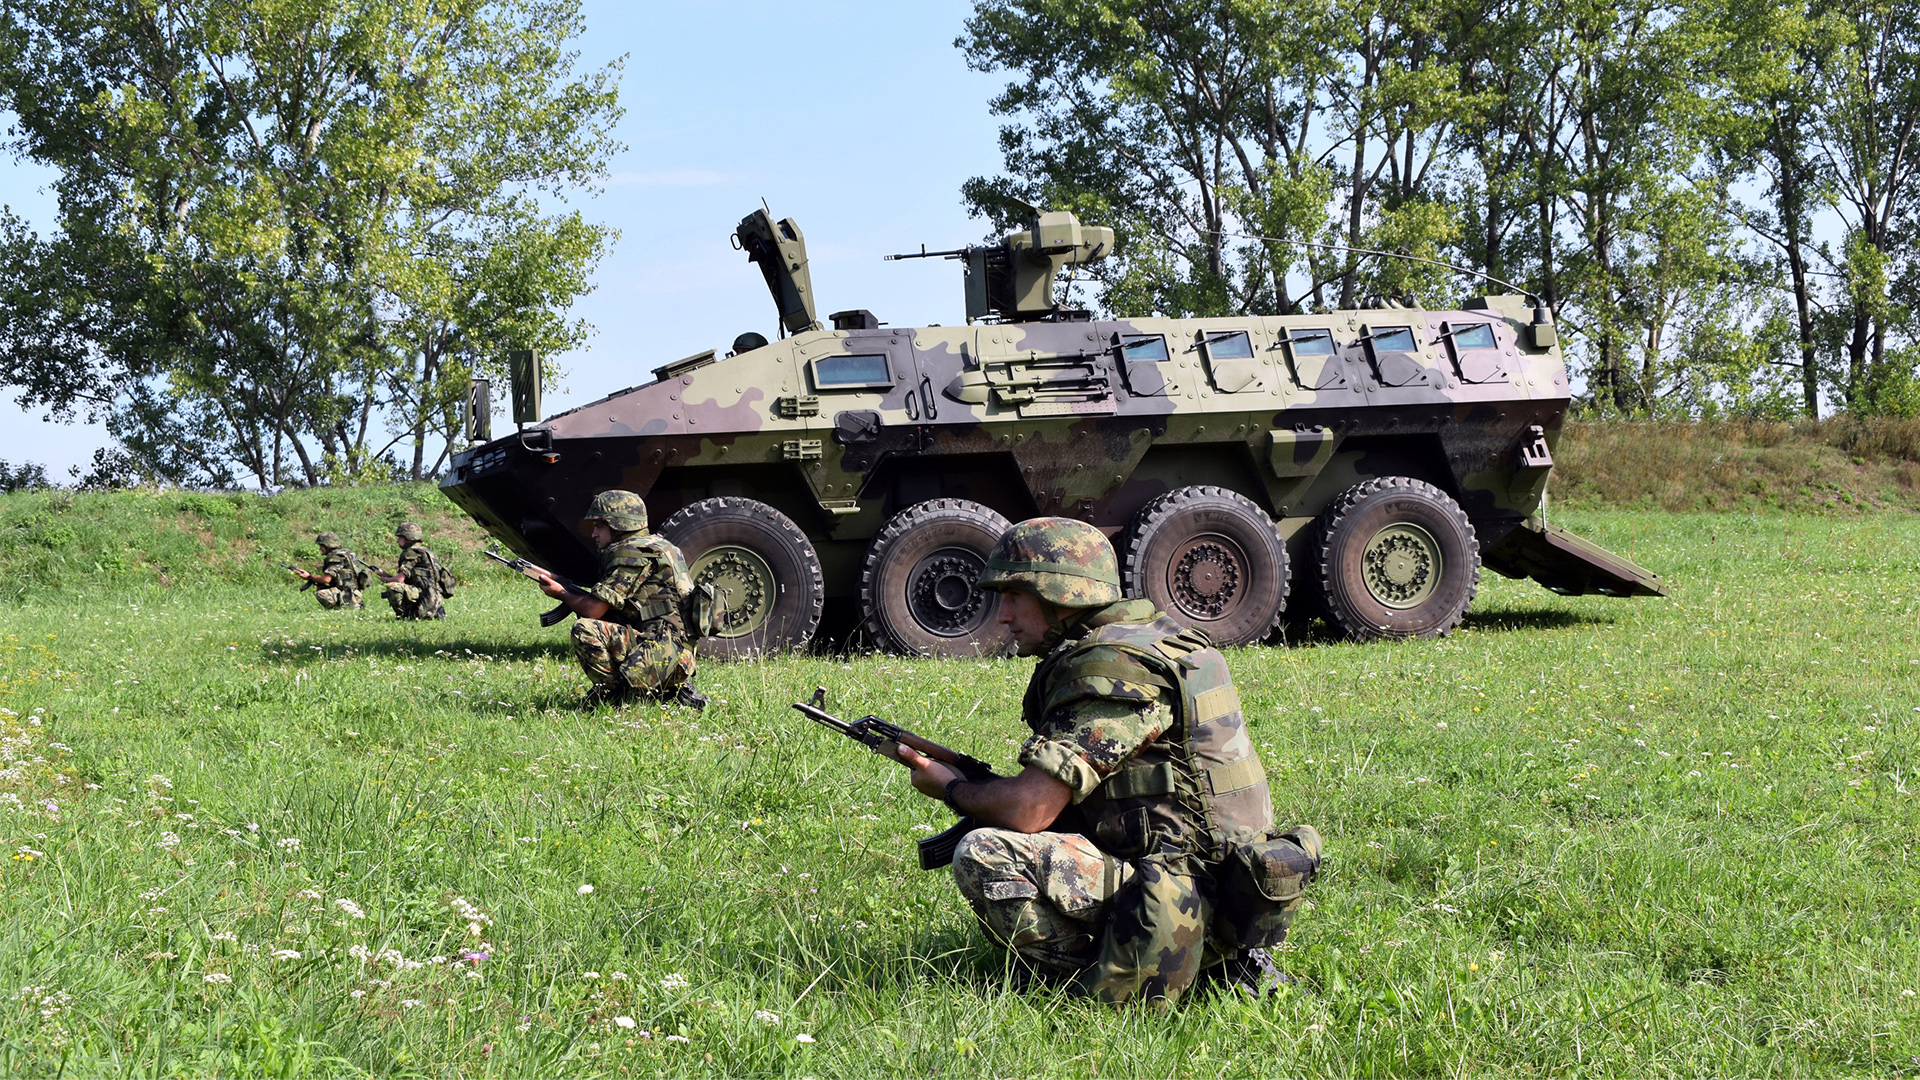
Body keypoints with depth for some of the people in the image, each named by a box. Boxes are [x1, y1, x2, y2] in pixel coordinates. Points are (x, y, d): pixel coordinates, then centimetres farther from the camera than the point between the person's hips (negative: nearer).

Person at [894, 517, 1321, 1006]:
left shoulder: (1113, 666, -15)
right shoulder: (1150, 640, 16)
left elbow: (1027, 809, -18)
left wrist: (951, 789, 2)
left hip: (1184, 907, -10)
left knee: (983, 855, -19)